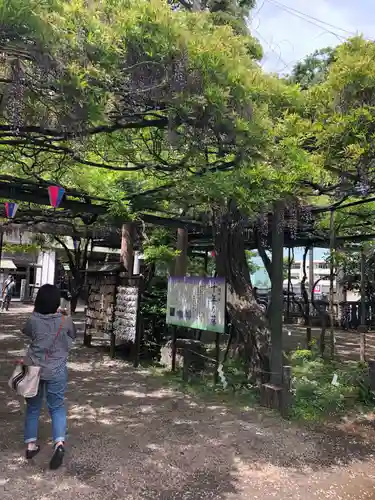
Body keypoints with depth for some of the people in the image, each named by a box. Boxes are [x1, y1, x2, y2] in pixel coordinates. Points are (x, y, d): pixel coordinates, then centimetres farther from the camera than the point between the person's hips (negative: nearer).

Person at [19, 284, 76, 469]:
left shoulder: (33, 320, -10)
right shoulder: (65, 321, -12)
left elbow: (25, 331, 13)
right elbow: (73, 335, 9)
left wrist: (37, 313, 19)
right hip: (57, 371, -1)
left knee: (33, 408, 19)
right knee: (57, 407, 11)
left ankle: (31, 444, 27)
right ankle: (59, 442, -5)